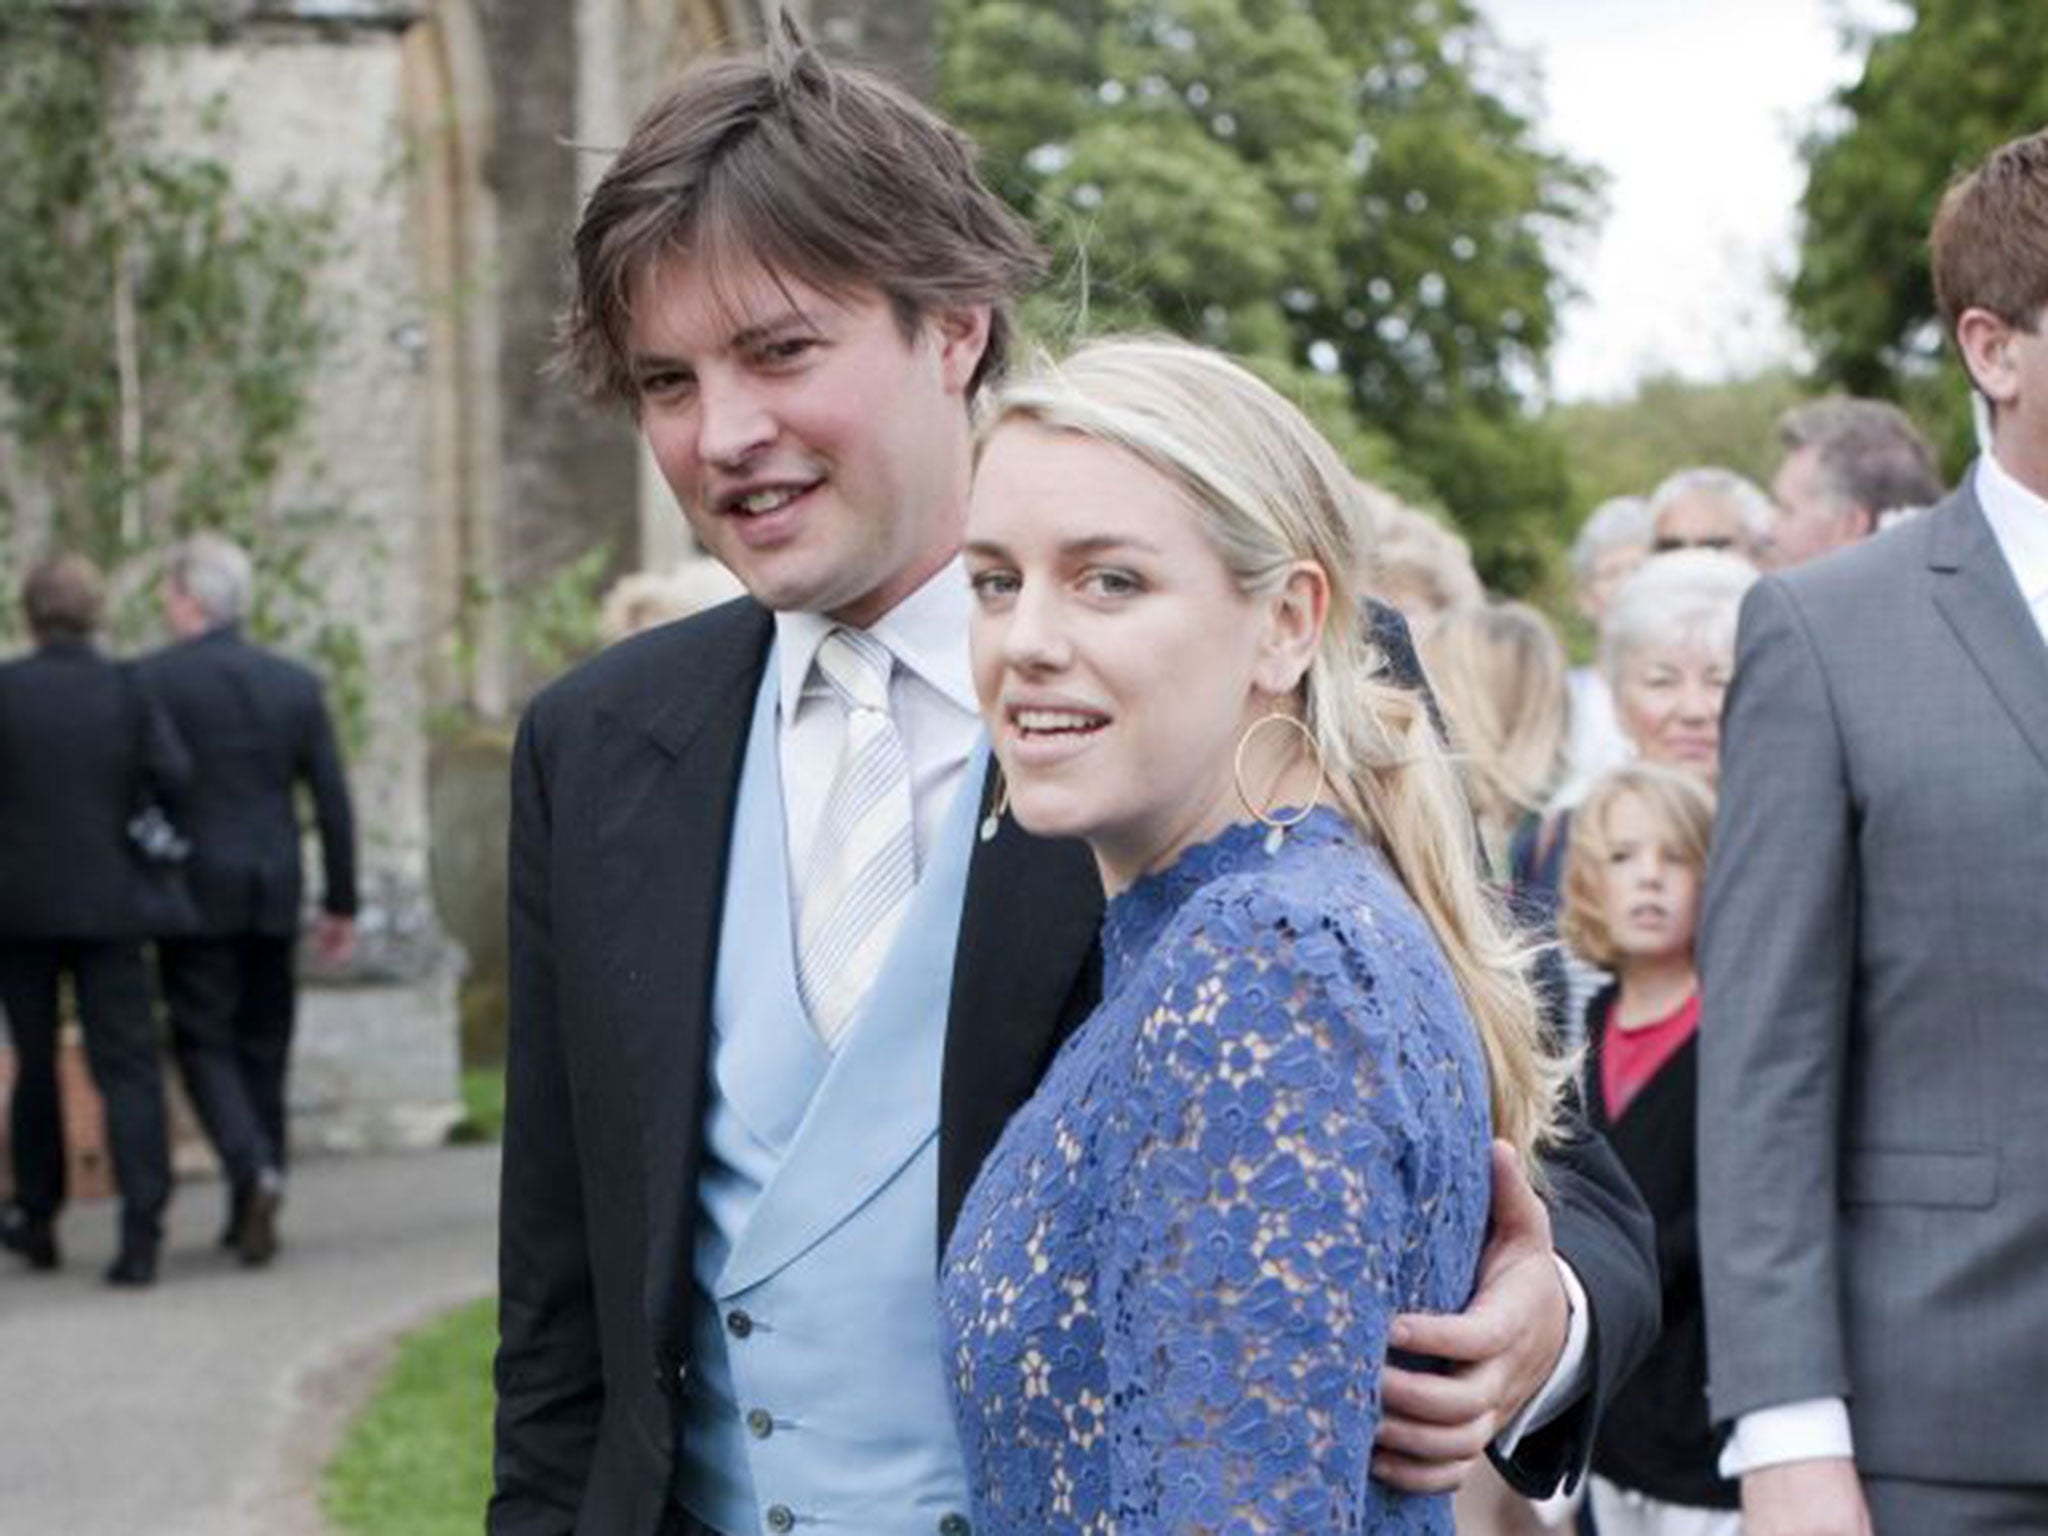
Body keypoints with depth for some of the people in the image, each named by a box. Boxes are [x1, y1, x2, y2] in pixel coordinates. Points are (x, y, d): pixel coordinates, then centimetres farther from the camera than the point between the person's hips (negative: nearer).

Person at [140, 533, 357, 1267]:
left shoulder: (155, 679, -7)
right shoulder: (295, 683, 6)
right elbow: (333, 800, 6)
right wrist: (341, 902, 12)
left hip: (197, 893, -4)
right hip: (274, 890, 4)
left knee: (203, 1042, 2)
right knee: (263, 1046, 12)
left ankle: (254, 1171, -20)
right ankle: (253, 1208, 17)